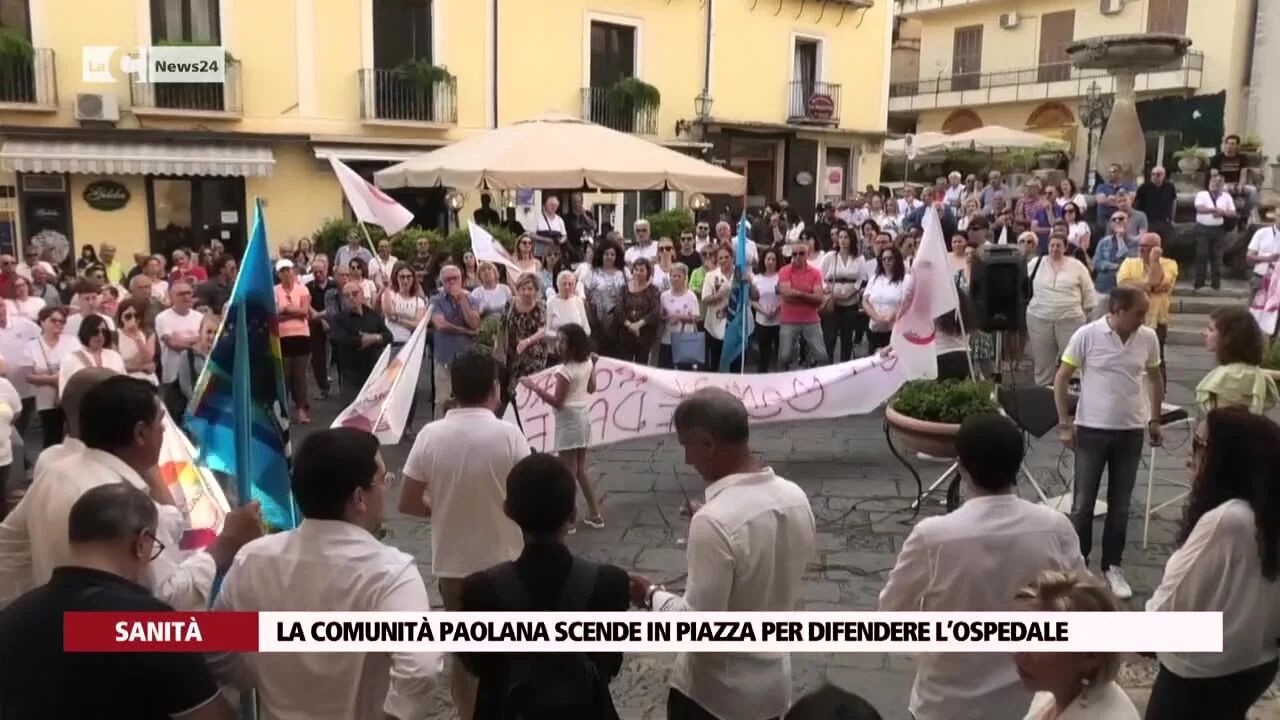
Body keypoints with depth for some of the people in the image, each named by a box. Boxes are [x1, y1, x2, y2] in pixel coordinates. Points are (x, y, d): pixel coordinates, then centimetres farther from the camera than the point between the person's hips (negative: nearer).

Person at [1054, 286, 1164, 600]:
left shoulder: (1148, 338, -2)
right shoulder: (1087, 335, -12)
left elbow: (1155, 377, 15)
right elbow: (1061, 378, -5)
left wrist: (1155, 419, 14)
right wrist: (1064, 424, -7)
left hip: (1131, 432, 3)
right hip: (1091, 430, -3)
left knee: (1120, 505, 11)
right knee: (1083, 503, 5)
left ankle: (1112, 566, 25)